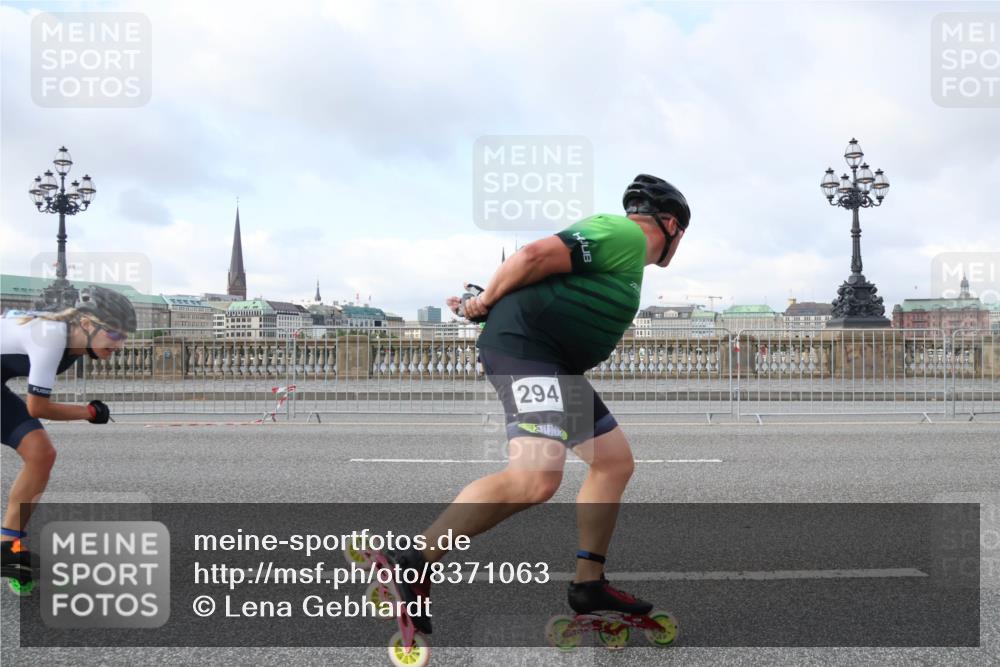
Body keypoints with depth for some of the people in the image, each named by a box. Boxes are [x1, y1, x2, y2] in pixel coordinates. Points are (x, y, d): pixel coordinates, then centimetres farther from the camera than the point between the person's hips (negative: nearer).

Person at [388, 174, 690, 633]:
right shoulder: (626, 235, -8)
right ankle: (413, 564, -21)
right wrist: (486, 300, -5)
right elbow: (535, 255, -17)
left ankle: (589, 583, 18)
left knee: (615, 462, 13)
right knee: (536, 476, -26)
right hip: (524, 346, -11)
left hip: (556, 365, 11)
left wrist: (485, 305, 18)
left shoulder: (624, 243, 26)